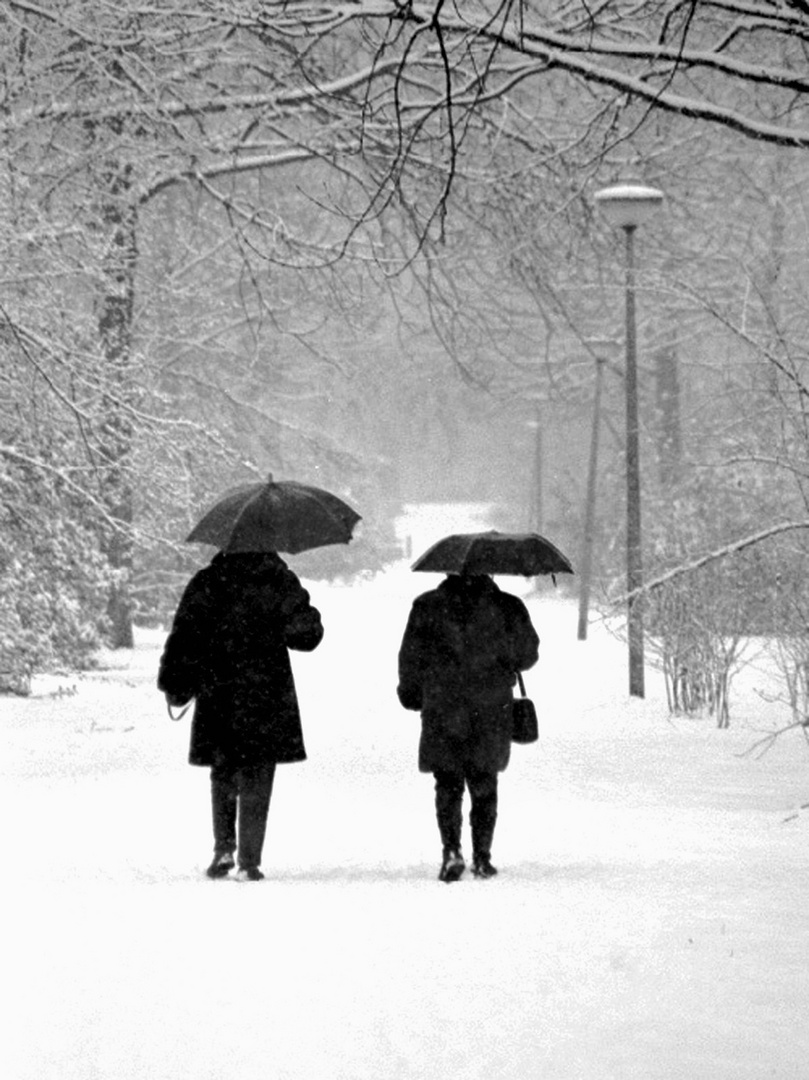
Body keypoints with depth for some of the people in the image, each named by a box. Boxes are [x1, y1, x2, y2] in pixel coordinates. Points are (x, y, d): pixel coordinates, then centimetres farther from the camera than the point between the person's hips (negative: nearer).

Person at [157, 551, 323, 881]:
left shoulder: (206, 583, -2)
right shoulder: (280, 582, -3)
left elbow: (183, 637, -3)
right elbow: (307, 634, -2)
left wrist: (174, 686, 6)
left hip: (217, 696, 1)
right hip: (266, 697, -1)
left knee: (222, 774, 16)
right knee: (257, 779, 4)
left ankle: (224, 847, 4)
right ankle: (249, 861, 0)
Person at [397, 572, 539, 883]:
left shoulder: (427, 607, -3)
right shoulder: (507, 607, -2)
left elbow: (410, 659, 0)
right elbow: (527, 654, 6)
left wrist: (410, 693, 16)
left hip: (442, 710, -1)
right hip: (492, 712, 1)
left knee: (448, 784, 6)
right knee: (484, 784, 12)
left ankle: (451, 849, -12)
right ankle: (482, 856, 10)